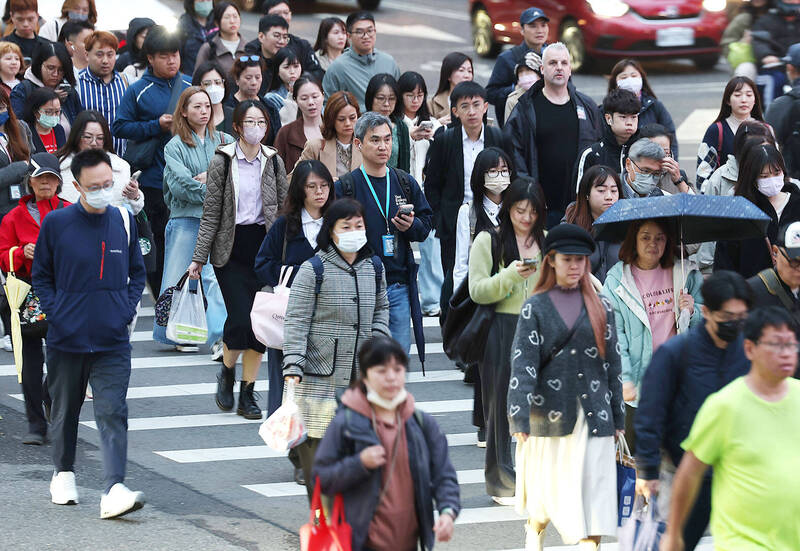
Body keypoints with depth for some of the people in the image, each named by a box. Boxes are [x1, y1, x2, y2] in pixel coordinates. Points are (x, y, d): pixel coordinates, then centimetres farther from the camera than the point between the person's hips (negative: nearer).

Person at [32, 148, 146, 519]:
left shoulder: (123, 221, 3)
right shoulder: (56, 223, -3)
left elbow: (137, 272, 16)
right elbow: (41, 275, 7)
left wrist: (127, 310, 3)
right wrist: (54, 313, -4)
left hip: (112, 340, 0)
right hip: (66, 337, 0)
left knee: (112, 413, -11)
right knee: (65, 411, 15)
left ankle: (114, 490, -18)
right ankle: (64, 474, 36)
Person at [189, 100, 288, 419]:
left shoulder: (274, 162, 5)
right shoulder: (222, 162, -3)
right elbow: (211, 213, -2)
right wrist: (199, 257, -4)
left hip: (264, 245, 3)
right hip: (231, 248, -3)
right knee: (240, 318, -14)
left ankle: (247, 393, 10)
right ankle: (226, 374, 14)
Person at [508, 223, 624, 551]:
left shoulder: (601, 308, 8)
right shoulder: (536, 308, 1)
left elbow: (612, 364, 11)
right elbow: (523, 363, -6)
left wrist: (618, 417, 9)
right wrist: (519, 418, -16)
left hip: (593, 413, 1)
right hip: (550, 411, -1)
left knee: (594, 485, -8)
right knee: (546, 485, 11)